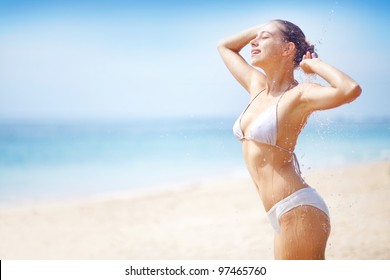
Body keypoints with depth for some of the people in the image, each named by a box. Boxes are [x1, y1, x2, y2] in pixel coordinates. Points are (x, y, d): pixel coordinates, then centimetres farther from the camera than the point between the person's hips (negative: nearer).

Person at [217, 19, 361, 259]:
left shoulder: (299, 95, -9)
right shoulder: (257, 86, 13)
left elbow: (351, 90, -28)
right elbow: (224, 46, 29)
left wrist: (313, 63, -13)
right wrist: (262, 28, 18)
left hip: (299, 211, -9)